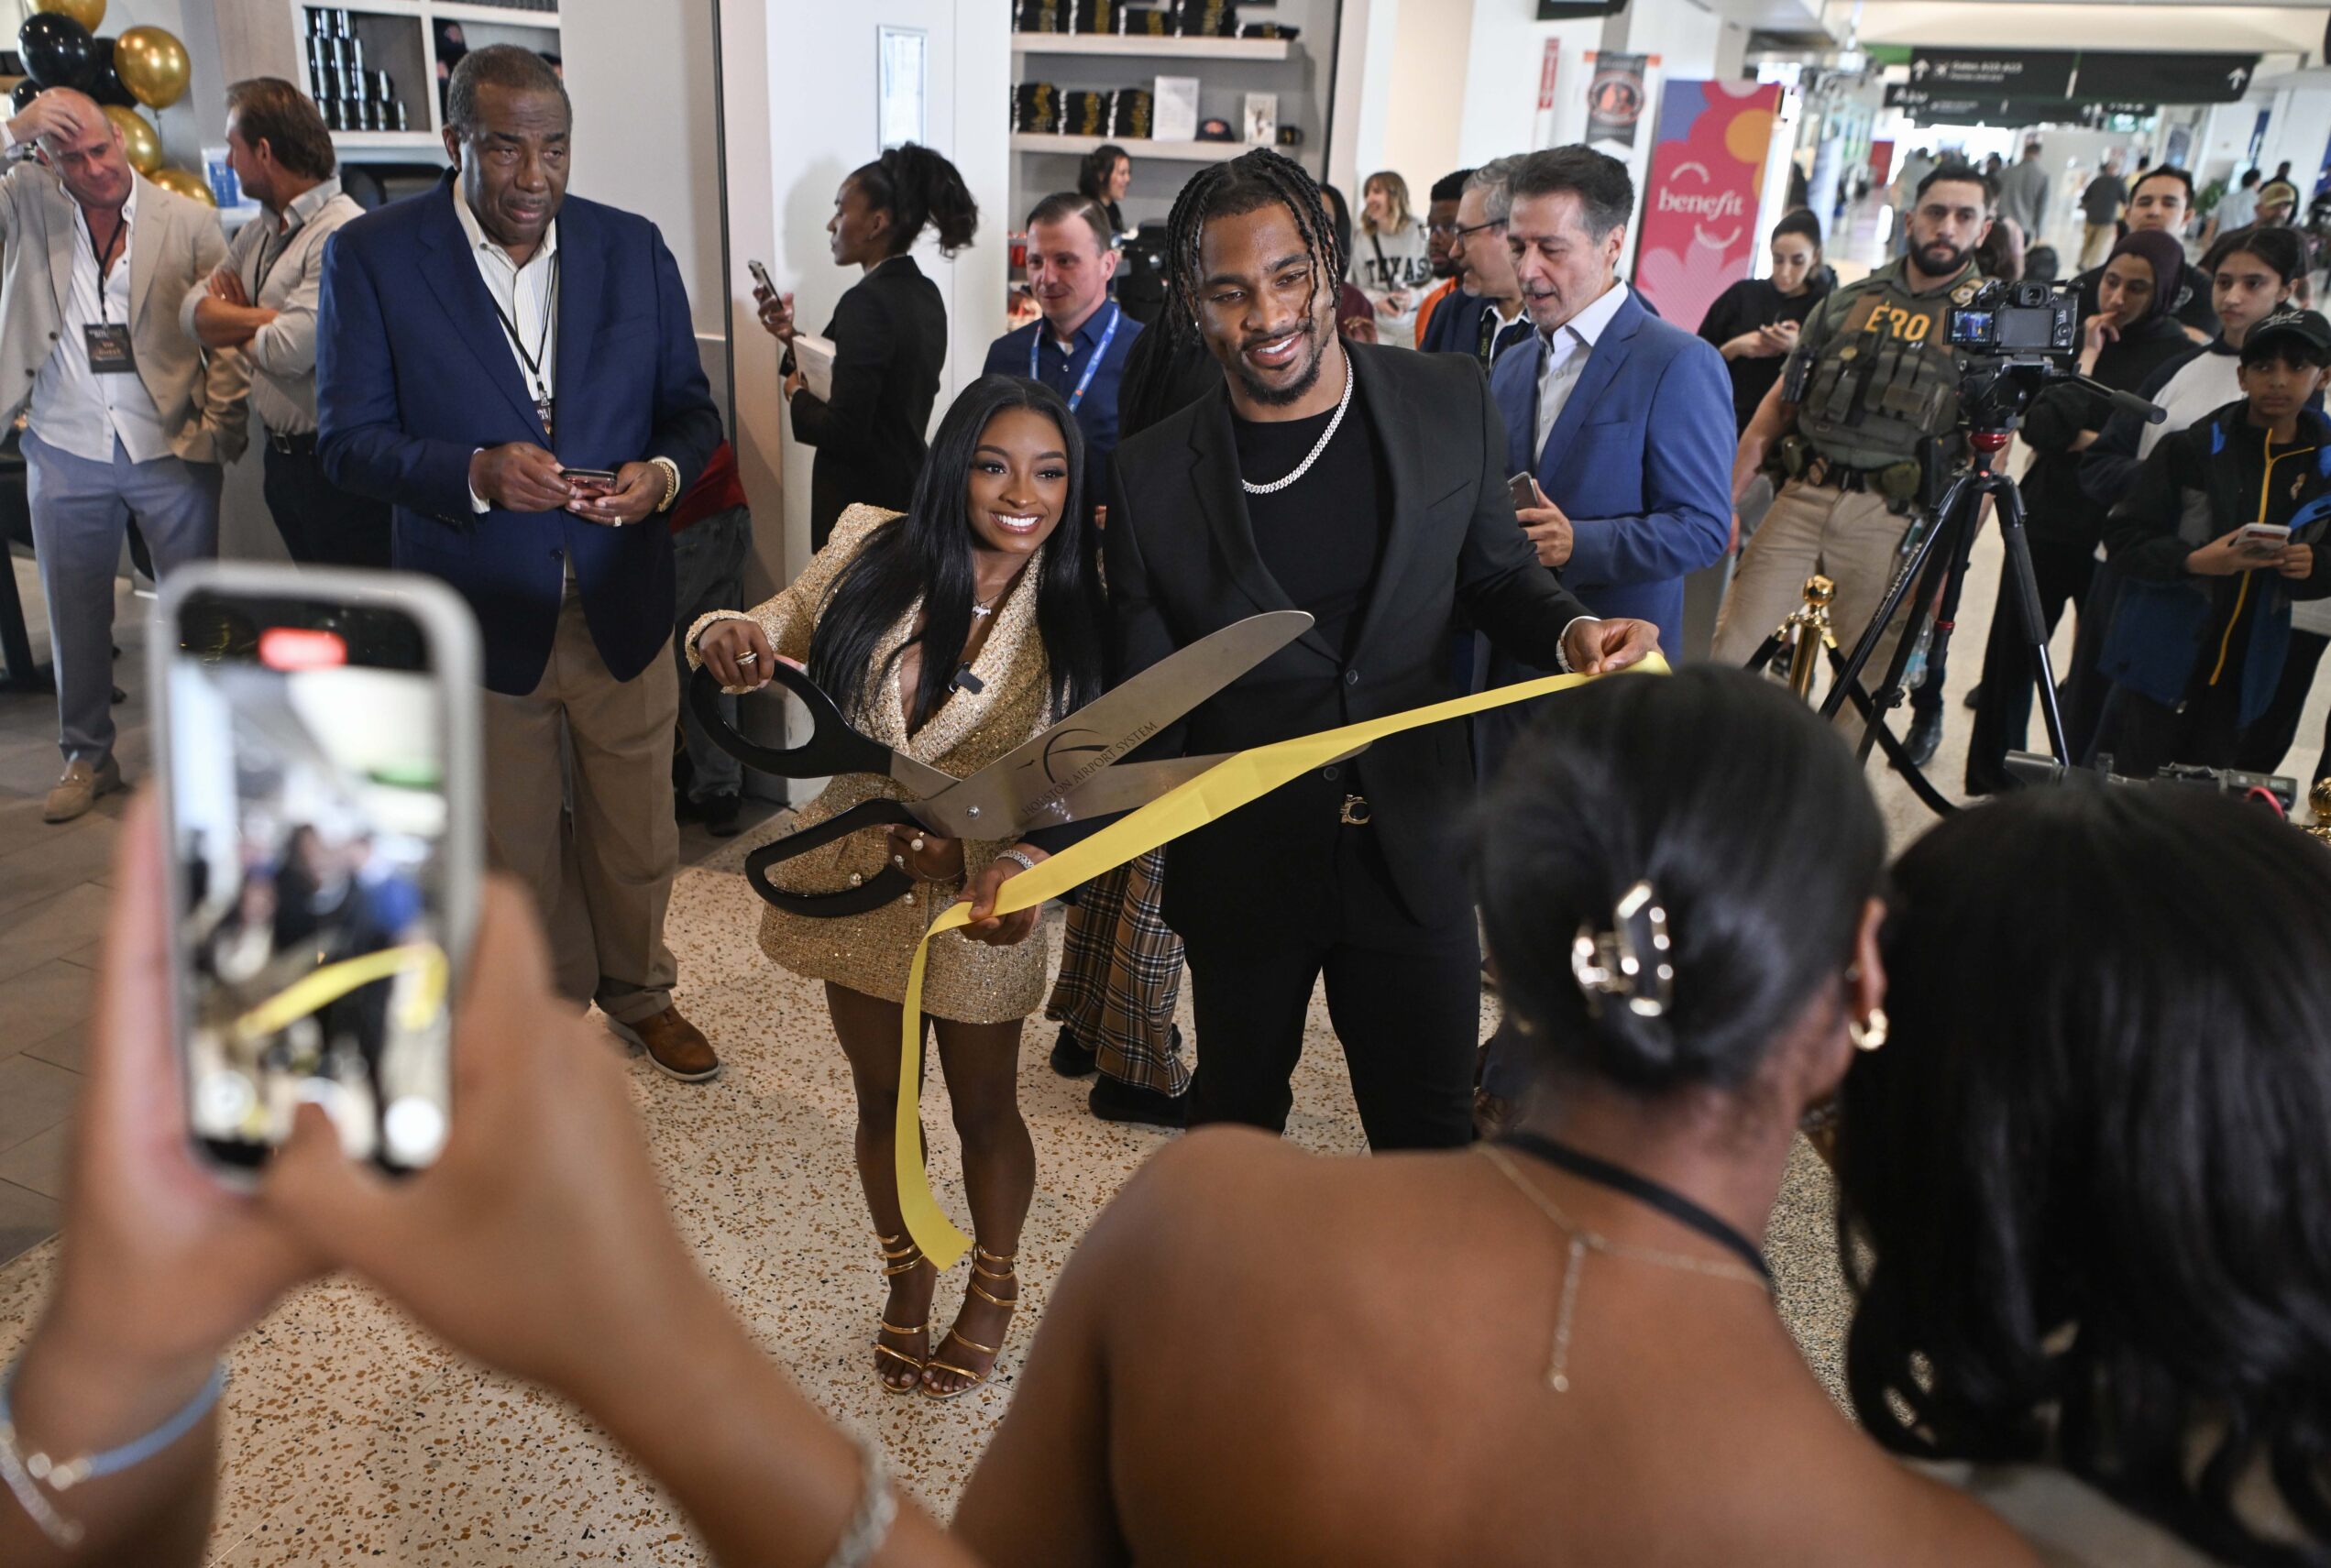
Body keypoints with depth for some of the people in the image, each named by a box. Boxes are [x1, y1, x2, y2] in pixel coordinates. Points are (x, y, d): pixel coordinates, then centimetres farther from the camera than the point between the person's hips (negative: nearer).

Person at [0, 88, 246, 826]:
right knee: (75, 612, 13)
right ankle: (86, 756, 28)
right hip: (66, 452, 2)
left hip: (170, 449, -2)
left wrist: (219, 428, -9)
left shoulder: (189, 221, -4)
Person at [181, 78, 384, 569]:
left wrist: (231, 328, -2)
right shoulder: (255, 235, 12)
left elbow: (293, 350, -24)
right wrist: (265, 318, -15)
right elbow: (191, 314, 4)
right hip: (282, 457, 9)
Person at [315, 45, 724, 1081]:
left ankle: (638, 990, 42)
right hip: (482, 615, -2)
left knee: (636, 830, 16)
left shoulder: (633, 249, 0)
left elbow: (690, 407, 5)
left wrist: (661, 473, -18)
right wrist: (476, 474, -27)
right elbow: (349, 441, -9)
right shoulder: (371, 256, -8)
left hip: (623, 605, 2)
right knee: (516, 847, 16)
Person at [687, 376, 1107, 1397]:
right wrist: (729, 635, -22)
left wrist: (969, 850, -34)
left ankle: (994, 1286, 45)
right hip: (854, 877, 3)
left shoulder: (1078, 612, -15)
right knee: (880, 1097, 20)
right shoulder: (873, 547, -10)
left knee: (983, 1110, 17)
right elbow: (779, 631, 3)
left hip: (979, 894, -2)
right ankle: (906, 1274, 47)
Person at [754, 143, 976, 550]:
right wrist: (794, 339, 8)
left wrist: (797, 395, -4)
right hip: (909, 489, 9)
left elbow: (844, 430, -22)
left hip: (862, 503, -9)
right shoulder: (924, 294, 8)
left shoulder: (866, 302, -19)